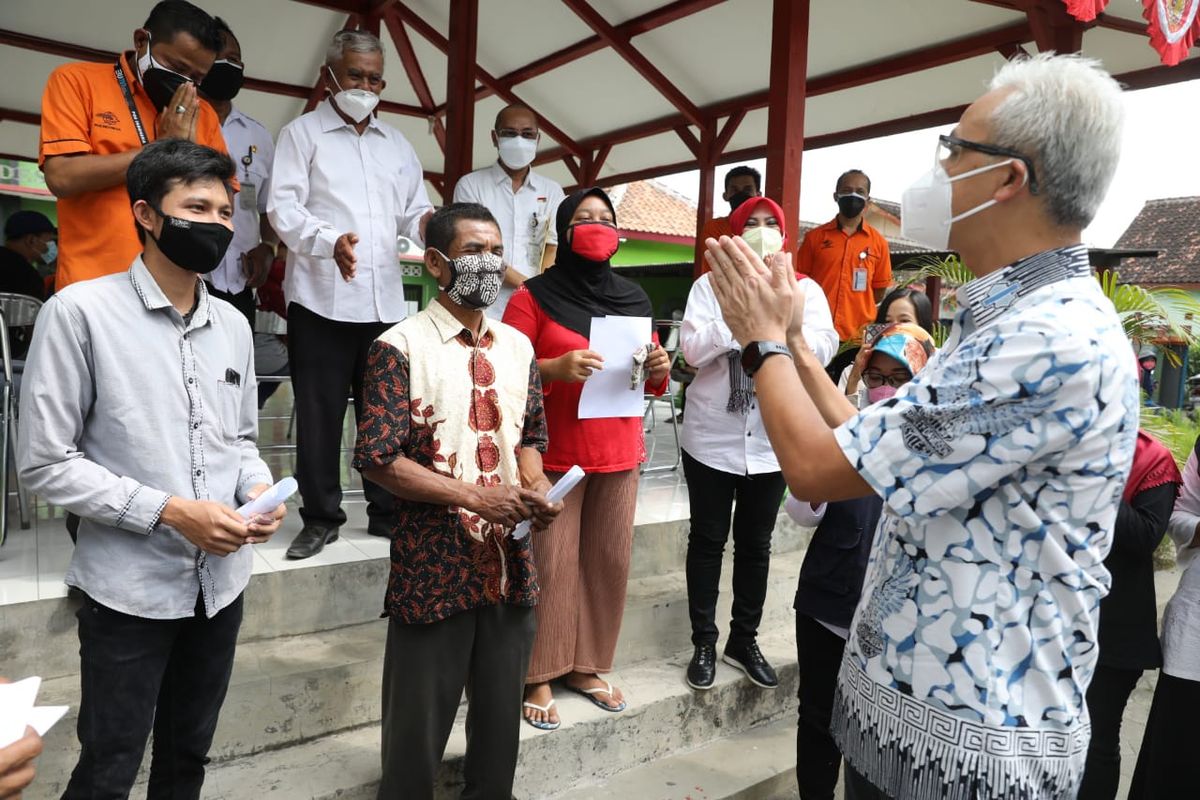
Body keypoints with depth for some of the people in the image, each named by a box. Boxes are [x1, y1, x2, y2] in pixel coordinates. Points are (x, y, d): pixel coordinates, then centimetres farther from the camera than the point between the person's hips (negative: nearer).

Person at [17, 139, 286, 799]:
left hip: (221, 582, 5)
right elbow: (44, 462, -13)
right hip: (129, 589, -5)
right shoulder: (81, 311, -12)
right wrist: (168, 511, -20)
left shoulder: (233, 325, 6)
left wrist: (258, 488, -7)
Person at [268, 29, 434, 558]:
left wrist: (427, 220, -8)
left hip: (385, 301, 4)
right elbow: (282, 206, -7)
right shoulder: (301, 134, 5)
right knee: (320, 413, 2)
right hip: (321, 299, -4)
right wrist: (329, 240, -26)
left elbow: (413, 210, 17)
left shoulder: (397, 144, 21)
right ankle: (321, 518, 14)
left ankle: (387, 512, 19)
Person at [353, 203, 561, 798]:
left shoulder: (517, 347, 9)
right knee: (418, 724, 10)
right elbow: (377, 458, -14)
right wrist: (475, 496, -21)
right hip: (433, 565, -5)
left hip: (510, 561, 5)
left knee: (501, 715, 18)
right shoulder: (400, 347, -9)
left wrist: (537, 489, -5)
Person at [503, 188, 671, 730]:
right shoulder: (534, 296, -3)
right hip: (554, 455, -5)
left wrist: (660, 370, -3)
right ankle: (539, 678, 12)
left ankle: (585, 667, 24)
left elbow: (648, 380, 19)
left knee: (610, 562, 8)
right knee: (551, 566, -3)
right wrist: (555, 368, -23)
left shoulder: (634, 298, 12)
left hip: (619, 454, 5)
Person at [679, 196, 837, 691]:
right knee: (707, 540, 8)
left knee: (755, 543, 13)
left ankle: (744, 640, 29)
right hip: (712, 438, -1)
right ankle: (704, 643, 22)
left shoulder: (805, 289, 4)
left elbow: (822, 349, -11)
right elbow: (692, 349, -12)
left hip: (772, 441, 2)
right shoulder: (711, 285, 1)